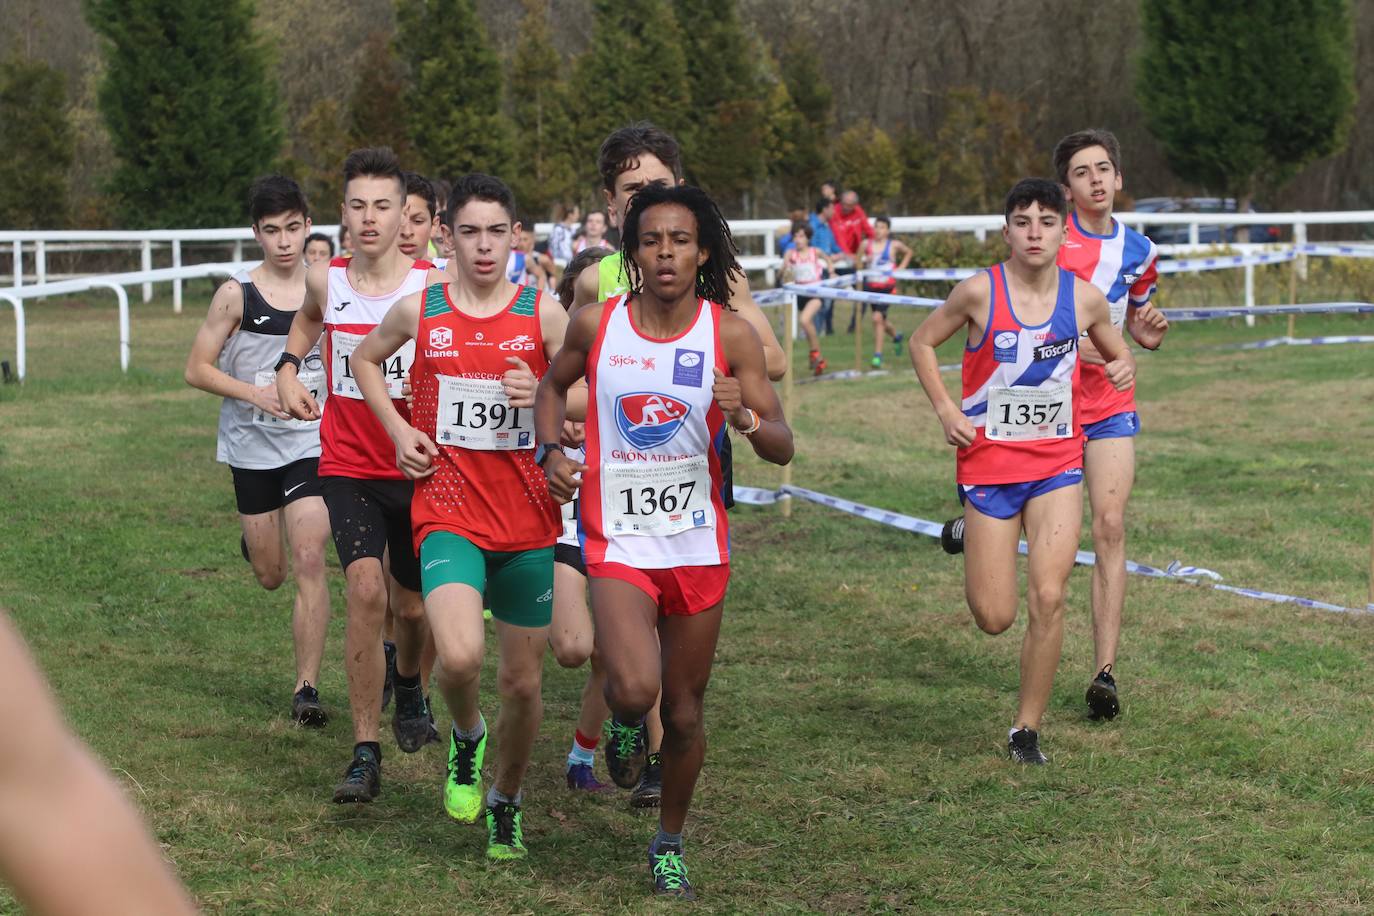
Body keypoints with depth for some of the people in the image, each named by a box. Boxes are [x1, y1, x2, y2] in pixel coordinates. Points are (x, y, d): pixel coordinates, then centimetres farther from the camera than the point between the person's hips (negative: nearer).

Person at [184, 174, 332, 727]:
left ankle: (306, 689, -10)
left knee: (309, 563, -14)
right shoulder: (237, 295, -6)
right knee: (269, 575, 11)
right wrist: (255, 393, -16)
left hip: (312, 444, 0)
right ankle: (255, 539, 50)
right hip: (253, 447, 0)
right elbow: (197, 369, -3)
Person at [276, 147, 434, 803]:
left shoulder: (433, 288, -11)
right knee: (366, 590, -19)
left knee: (411, 605, 12)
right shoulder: (326, 281, -2)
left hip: (418, 471, 0)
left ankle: (408, 682, 49)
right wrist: (287, 369, 9)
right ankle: (365, 754, -12)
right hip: (347, 468, 0)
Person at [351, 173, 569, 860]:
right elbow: (365, 358, 20)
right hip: (448, 514, -1)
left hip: (528, 521, 1)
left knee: (523, 682, 9)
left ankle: (506, 801, 35)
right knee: (460, 657, -26)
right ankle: (466, 735, 9)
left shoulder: (544, 312, -1)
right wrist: (398, 429, 6)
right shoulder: (419, 310, 1)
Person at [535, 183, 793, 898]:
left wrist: (746, 421, -27)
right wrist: (551, 451, 0)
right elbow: (553, 385, 17)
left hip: (698, 543, 1)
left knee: (683, 710, 10)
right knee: (635, 691, -22)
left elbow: (782, 448, -6)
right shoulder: (595, 325, -4)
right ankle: (623, 717, 16)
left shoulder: (730, 335, -6)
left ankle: (669, 843, 33)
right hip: (617, 538, -1)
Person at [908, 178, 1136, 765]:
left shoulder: (1084, 298, -3)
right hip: (989, 462, -1)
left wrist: (1124, 367, -8)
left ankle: (1026, 730, 4)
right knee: (994, 618, 1)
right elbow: (922, 343, 6)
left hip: (1057, 462, 1)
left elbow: (1118, 352, 16)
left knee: (1048, 597, -12)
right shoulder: (980, 292, -10)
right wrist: (946, 411, -6)